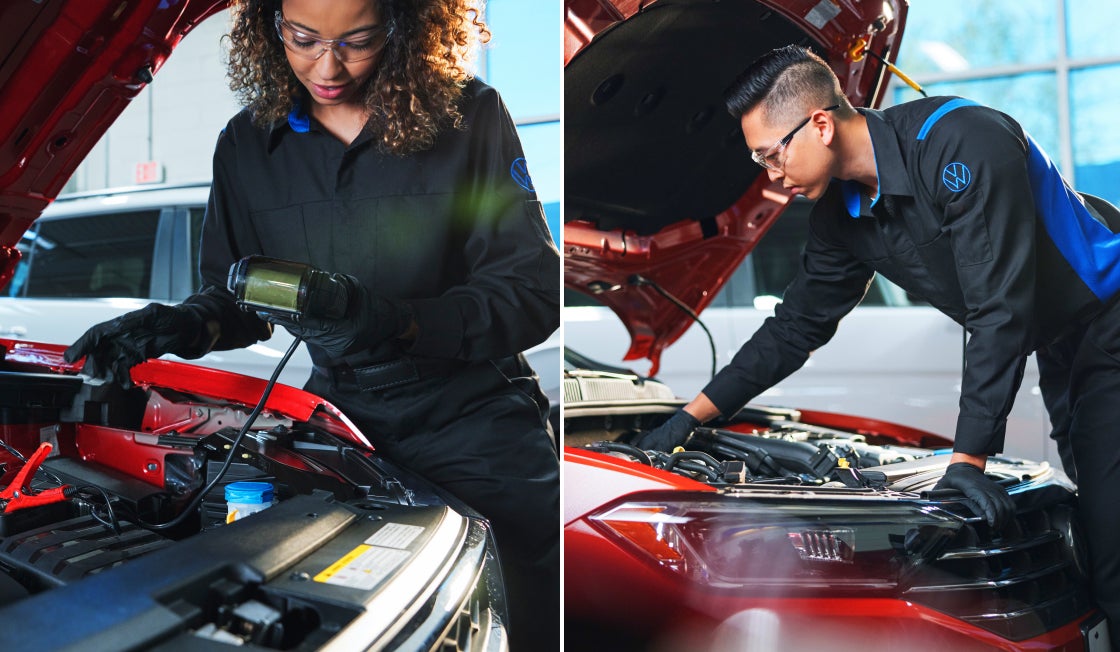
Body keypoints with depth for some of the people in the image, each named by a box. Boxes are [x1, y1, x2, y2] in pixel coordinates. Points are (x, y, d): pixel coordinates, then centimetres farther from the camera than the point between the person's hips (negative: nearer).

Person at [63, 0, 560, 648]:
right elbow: (237, 291, 17)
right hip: (343, 411, 3)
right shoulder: (248, 143, 5)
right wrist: (187, 324, -6)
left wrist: (400, 322, -26)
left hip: (471, 408, -2)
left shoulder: (472, 116, -6)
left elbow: (534, 288, -11)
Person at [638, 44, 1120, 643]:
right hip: (1059, 352, 7)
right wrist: (694, 414, 6)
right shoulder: (842, 211, -2)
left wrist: (968, 459, -30)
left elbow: (999, 310, -30)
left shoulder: (963, 144, -28)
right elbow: (797, 325, 8)